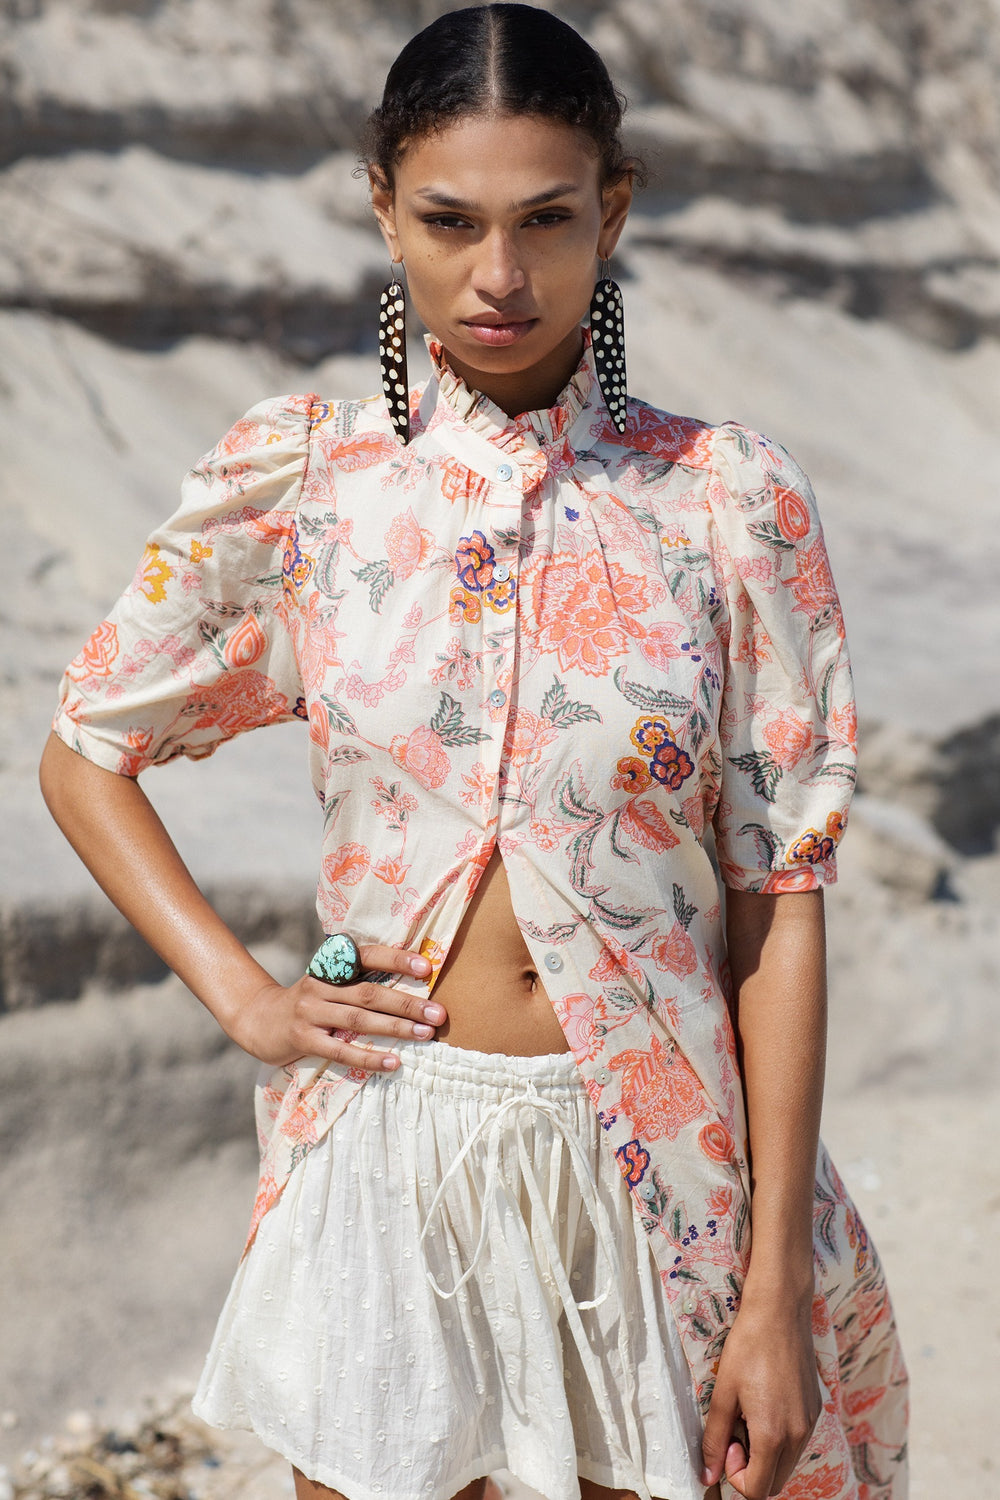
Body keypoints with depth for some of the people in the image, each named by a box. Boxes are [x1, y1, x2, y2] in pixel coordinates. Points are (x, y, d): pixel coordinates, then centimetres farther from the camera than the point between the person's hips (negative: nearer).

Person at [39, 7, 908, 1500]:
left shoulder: (730, 502, -5)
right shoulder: (297, 480, -2)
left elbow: (776, 898, -6)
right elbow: (86, 756, 10)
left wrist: (775, 1291, -8)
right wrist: (242, 994, -3)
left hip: (654, 1152, 0)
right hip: (387, 1141, 1)